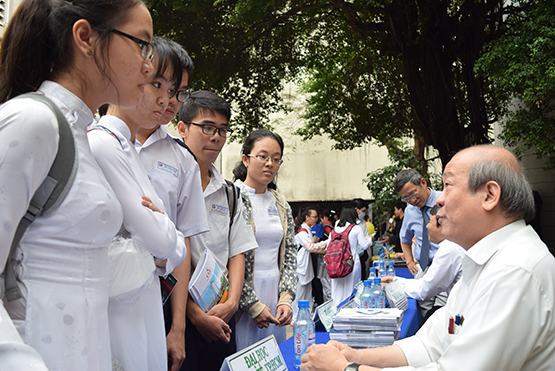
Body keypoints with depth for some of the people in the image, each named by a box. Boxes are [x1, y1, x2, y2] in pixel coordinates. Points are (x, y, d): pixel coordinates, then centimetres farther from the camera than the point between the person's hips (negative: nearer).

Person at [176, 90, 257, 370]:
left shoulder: (229, 193, 12)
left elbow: (237, 253, 11)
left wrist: (231, 303, -3)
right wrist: (196, 315, -13)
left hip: (221, 318, 6)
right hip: (179, 314, -6)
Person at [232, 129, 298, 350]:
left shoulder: (281, 205, 11)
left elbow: (289, 255, 13)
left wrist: (286, 298, 0)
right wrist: (253, 304, -12)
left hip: (274, 305, 6)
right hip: (240, 304, -6)